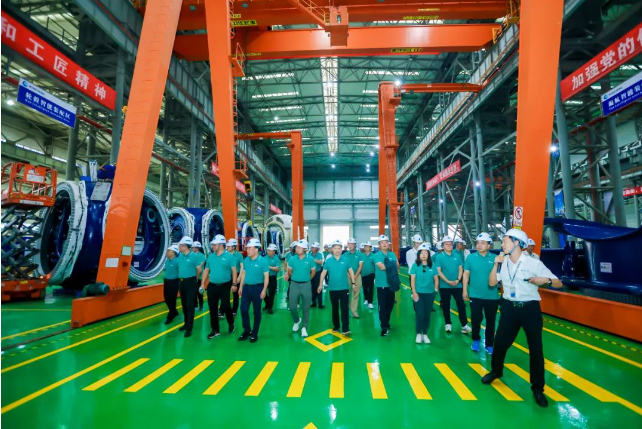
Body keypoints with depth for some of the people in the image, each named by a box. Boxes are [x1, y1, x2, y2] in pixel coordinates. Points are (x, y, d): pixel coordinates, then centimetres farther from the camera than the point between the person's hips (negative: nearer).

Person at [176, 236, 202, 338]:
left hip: (191, 283, -6)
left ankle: (189, 328, 5)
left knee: (190, 305, -2)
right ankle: (186, 323, 30)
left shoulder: (194, 256, -14)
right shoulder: (180, 256, 5)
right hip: (181, 282, 6)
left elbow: (199, 270, -6)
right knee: (184, 305, 15)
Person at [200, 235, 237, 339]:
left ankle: (231, 323, 30)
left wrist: (234, 284, -13)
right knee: (212, 309, 7)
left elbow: (234, 270, -8)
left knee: (225, 306, 2)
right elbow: (206, 270, 10)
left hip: (225, 286, -5)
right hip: (212, 286, 5)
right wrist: (202, 284, 6)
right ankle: (215, 330, 19)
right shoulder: (210, 256, 6)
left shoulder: (229, 256, -8)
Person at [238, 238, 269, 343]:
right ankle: (246, 331, 25)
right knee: (243, 310, 6)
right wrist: (240, 287, 11)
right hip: (246, 287, 5)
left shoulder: (263, 261, -12)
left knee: (256, 311, 7)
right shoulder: (246, 260, 4)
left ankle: (254, 333, 20)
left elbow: (266, 276, -12)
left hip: (257, 288, -5)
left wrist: (264, 290, -16)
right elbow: (243, 274, 12)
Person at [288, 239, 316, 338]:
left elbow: (313, 272, 7)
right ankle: (297, 321, 33)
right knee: (292, 307, 3)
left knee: (306, 308, 5)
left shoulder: (310, 259, -6)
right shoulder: (292, 259, -4)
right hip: (294, 284, 1)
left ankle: (304, 328, 18)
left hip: (306, 285, -1)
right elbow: (289, 271, 10)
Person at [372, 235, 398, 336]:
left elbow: (397, 265, -2)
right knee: (382, 306, -1)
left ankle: (386, 322, 33)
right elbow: (381, 267, -19)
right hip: (381, 284, -5)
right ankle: (384, 327, 6)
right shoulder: (376, 255, -7)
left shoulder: (392, 254, 8)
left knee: (390, 304, 15)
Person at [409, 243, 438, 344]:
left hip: (430, 293, 3)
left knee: (427, 315, 8)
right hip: (419, 293, -2)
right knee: (420, 315, -5)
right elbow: (412, 280, -5)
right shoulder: (415, 265, -4)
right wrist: (414, 292, -10)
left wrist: (436, 289, 2)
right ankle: (418, 334, 13)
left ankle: (425, 334, 23)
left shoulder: (432, 265, 2)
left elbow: (436, 279, 11)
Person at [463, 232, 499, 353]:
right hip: (475, 295, -1)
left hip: (492, 295, 1)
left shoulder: (495, 258, -3)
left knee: (490, 321, 10)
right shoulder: (471, 257, -3)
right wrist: (465, 290, 0)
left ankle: (489, 344, 25)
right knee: (476, 319, 5)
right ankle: (476, 340, 27)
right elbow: (466, 274, 1)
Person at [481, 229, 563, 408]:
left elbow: (559, 284, -9)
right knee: (500, 342, 11)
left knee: (535, 348, 6)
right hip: (510, 307, 3)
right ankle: (496, 371, 36)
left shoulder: (533, 263, -12)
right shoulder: (503, 262, -1)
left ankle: (537, 388, 23)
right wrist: (496, 264, -8)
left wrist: (546, 280, -30)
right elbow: (492, 282, 2)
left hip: (530, 308, -3)